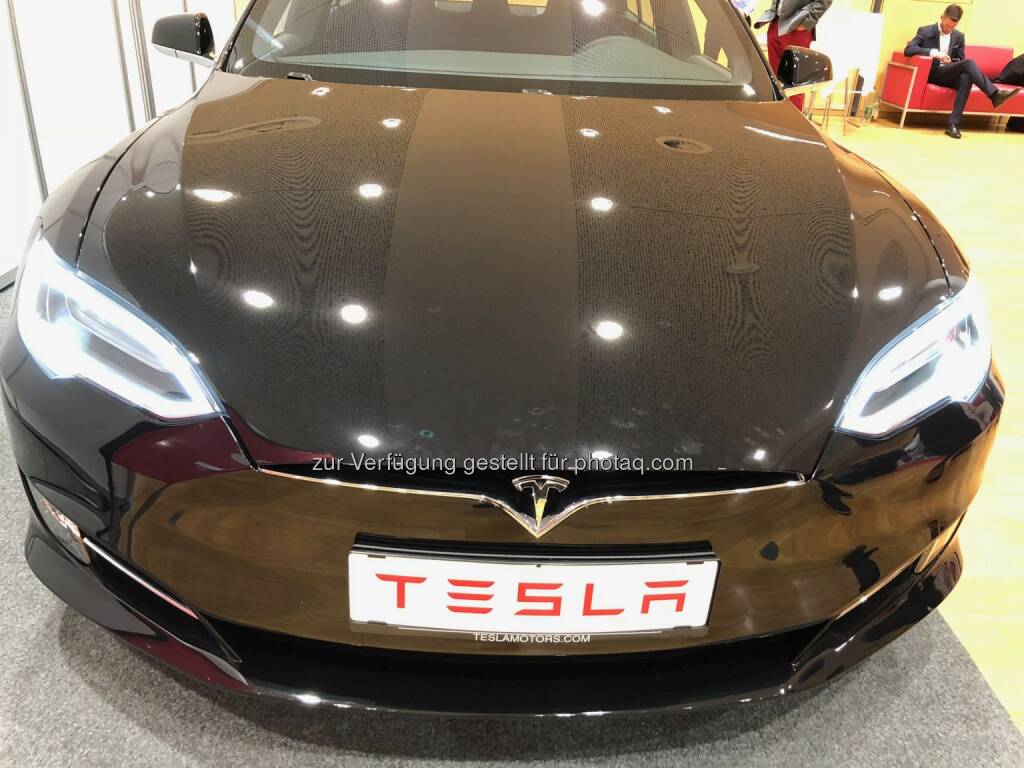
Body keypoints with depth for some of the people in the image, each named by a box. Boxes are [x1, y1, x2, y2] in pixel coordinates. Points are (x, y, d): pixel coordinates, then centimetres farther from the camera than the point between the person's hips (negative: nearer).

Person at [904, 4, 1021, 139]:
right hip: (933, 74, -5)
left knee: (966, 78, -34)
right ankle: (995, 95, -34)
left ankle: (953, 124, -39)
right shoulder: (925, 31, -1)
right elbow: (908, 50, -15)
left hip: (949, 74, 5)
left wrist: (952, 63, -6)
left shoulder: (959, 36, 14)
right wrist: (934, 52, -25)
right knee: (969, 63, -28)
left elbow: (961, 60, 19)